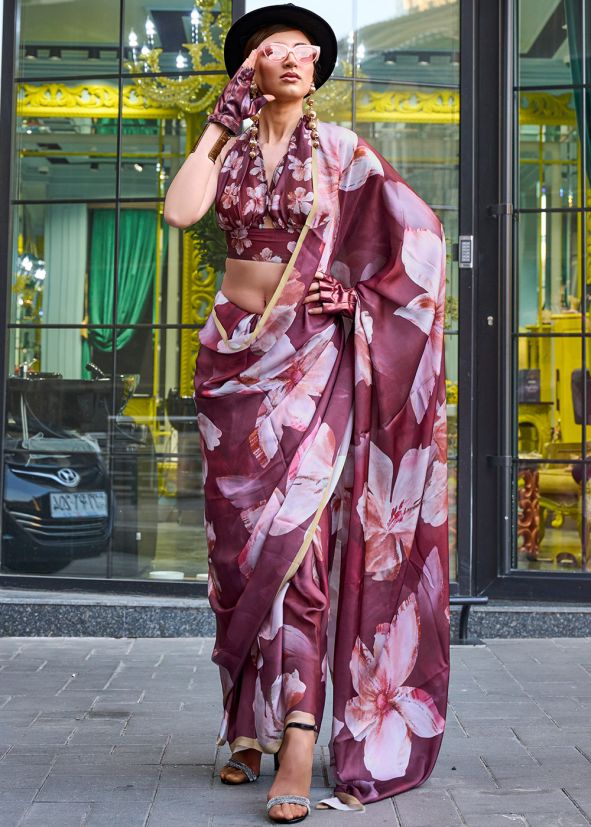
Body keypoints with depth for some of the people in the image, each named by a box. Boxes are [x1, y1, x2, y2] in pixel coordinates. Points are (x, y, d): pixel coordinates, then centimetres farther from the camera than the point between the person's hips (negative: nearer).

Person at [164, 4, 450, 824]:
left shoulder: (339, 148, 3)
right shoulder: (229, 147, 10)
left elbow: (419, 233, 3)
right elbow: (180, 211, -10)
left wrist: (361, 298, -4)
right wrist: (221, 122, -3)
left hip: (312, 355, -3)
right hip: (235, 355, 3)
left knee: (296, 528, -14)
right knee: (237, 534, 5)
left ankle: (298, 733, -13)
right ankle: (246, 724, 16)